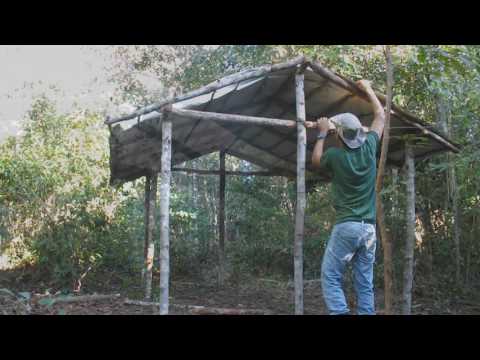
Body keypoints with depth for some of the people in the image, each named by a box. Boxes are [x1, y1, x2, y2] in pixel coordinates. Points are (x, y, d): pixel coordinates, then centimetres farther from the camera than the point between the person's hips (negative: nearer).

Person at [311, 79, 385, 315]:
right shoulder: (369, 147, 3)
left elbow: (315, 161, 19)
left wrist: (322, 134, 24)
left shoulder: (334, 155, -6)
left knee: (331, 277, 1)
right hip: (369, 228, 5)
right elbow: (381, 116, 20)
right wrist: (368, 89, 30)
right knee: (365, 282, 8)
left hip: (346, 226, -4)